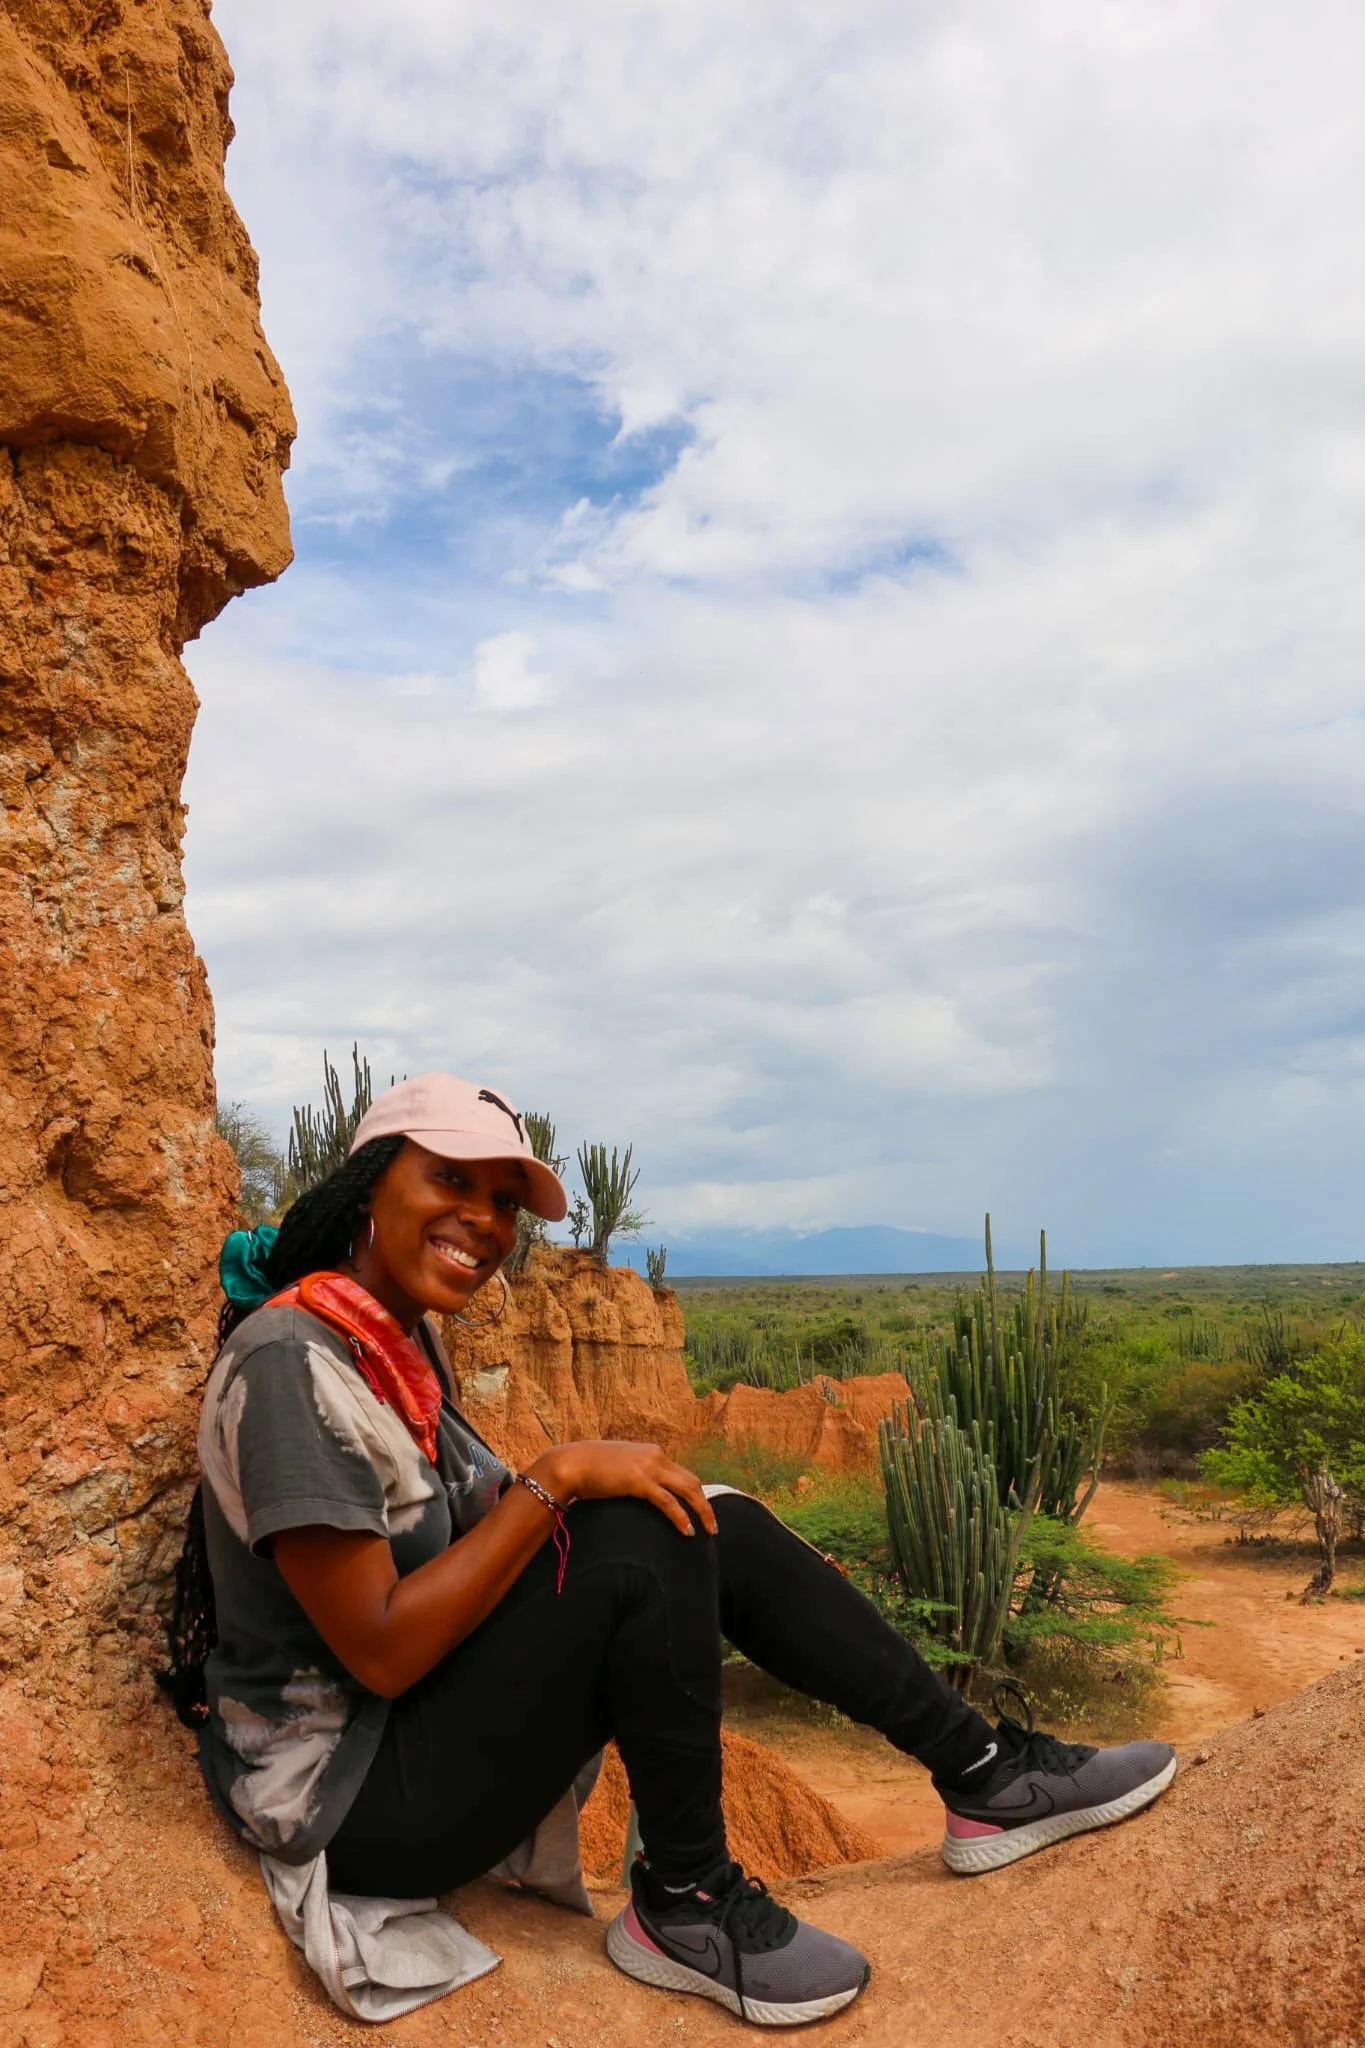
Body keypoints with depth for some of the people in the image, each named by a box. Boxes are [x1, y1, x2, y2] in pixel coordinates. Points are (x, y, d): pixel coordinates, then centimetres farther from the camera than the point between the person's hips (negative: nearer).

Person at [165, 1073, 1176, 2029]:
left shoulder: (406, 1338, 4)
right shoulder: (291, 1365, -24)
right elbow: (380, 1652, -26)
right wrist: (556, 1476, -25)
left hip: (432, 1720, 8)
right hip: (354, 1800, -8)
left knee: (723, 1529, -2)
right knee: (648, 1538, -25)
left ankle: (984, 1774, 7)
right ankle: (686, 1901, -5)